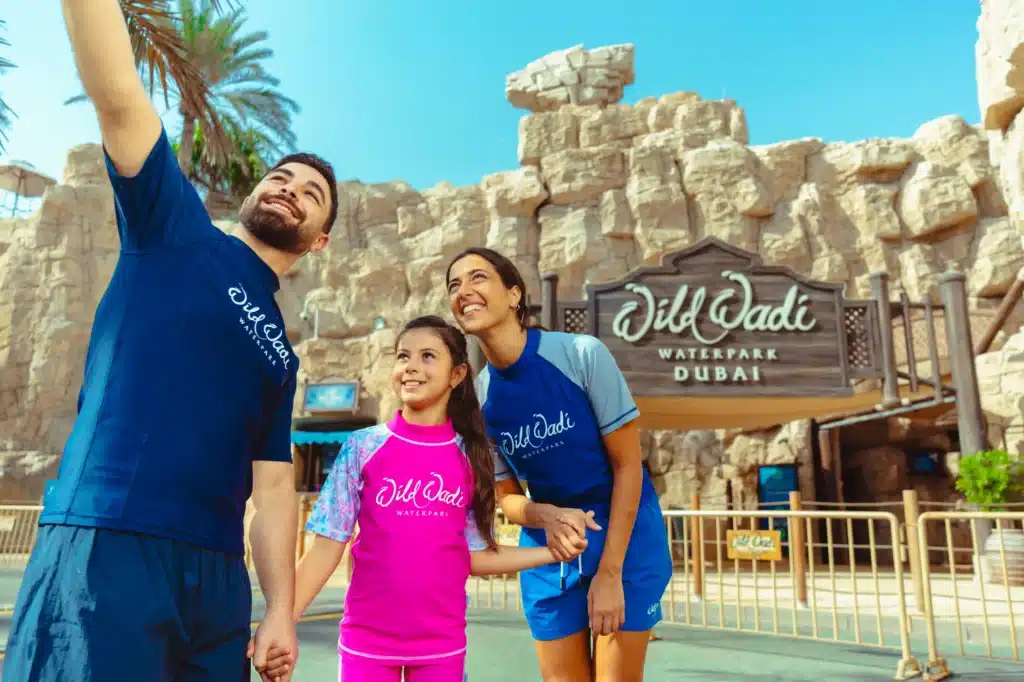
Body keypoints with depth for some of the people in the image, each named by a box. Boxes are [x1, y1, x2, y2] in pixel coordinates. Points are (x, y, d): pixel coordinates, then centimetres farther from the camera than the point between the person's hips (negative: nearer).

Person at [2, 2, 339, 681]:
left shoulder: (281, 354, 17)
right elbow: (119, 98, -6)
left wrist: (282, 611, 4)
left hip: (217, 574, 6)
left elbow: (275, 487, 12)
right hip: (104, 543, -5)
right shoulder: (175, 230, 8)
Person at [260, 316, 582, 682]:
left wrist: (554, 551, -4)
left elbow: (476, 556, 2)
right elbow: (328, 545, -4)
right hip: (366, 638, -1)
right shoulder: (363, 446, -6)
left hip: (442, 641, 1)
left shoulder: (471, 456, -2)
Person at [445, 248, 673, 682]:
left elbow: (627, 464, -14)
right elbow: (505, 495, 2)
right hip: (547, 547, 4)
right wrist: (546, 517, -21)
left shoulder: (583, 354, -19)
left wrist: (609, 572, -14)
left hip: (625, 535, -3)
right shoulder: (476, 399, -7)